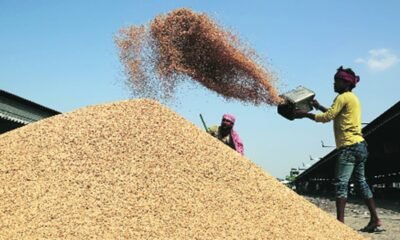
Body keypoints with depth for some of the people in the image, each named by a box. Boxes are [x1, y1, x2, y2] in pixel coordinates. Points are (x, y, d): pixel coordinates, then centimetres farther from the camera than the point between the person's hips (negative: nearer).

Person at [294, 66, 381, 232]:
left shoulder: (343, 97, -8)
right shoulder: (352, 98, 20)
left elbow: (327, 118, -12)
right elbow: (336, 114, 30)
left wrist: (305, 114, -6)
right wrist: (319, 107, 26)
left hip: (349, 146, -10)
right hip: (359, 145, 10)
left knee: (341, 183, -11)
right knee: (361, 182, 13)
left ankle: (340, 221, -16)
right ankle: (375, 219, 13)